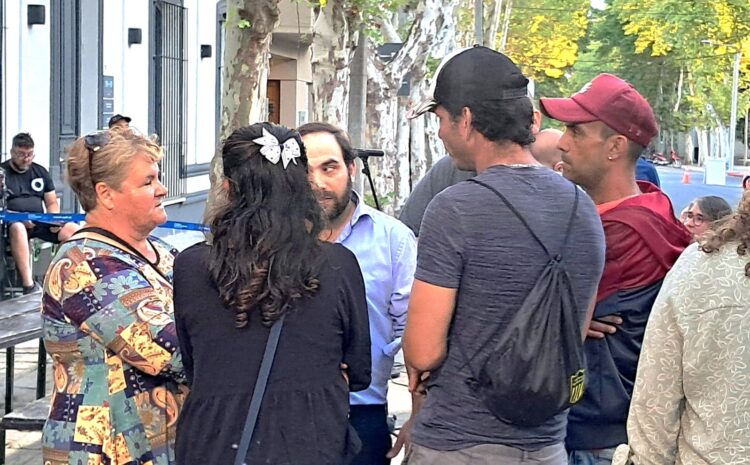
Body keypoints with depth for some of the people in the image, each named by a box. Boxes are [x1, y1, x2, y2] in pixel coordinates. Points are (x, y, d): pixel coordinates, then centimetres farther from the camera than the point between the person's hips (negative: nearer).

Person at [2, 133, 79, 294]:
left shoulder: (40, 171, 17)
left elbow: (52, 203, 18)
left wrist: (55, 220, -5)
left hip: (40, 222, 4)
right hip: (12, 222, -4)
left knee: (73, 230, -21)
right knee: (18, 229, -41)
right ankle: (28, 285, -46)